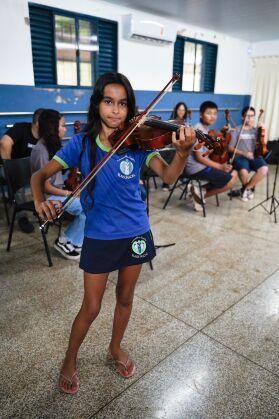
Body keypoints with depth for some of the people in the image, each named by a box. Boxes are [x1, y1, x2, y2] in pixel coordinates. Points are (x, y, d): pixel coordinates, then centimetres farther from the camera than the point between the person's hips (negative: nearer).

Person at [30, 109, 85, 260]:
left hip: (57, 191, 9)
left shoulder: (51, 146, 7)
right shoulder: (41, 151, -20)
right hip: (46, 197, -9)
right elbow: (46, 187, -19)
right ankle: (65, 241, -2)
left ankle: (74, 242, 0)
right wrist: (70, 194, -14)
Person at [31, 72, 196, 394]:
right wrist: (40, 200, -29)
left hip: (135, 232, 2)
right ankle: (70, 360, 37)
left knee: (125, 297, 19)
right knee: (91, 307, 8)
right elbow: (40, 175, -7)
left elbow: (168, 177, -17)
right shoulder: (81, 144, -7)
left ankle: (116, 349, 46)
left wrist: (182, 152, -37)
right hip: (98, 236, -1)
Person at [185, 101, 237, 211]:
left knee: (233, 174, 13)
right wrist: (220, 166, -15)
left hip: (203, 164, 10)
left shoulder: (205, 129, 11)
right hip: (197, 168, -10)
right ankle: (202, 195, 2)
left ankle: (201, 190, 5)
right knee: (230, 181, -10)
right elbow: (199, 157, -20)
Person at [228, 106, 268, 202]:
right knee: (243, 172, -36)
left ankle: (246, 188, -7)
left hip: (255, 156, 3)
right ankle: (250, 188, 2)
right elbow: (231, 148, -1)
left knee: (264, 169, -29)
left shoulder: (256, 130, 14)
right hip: (240, 157, -3)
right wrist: (244, 153, -14)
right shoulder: (237, 130, 4)